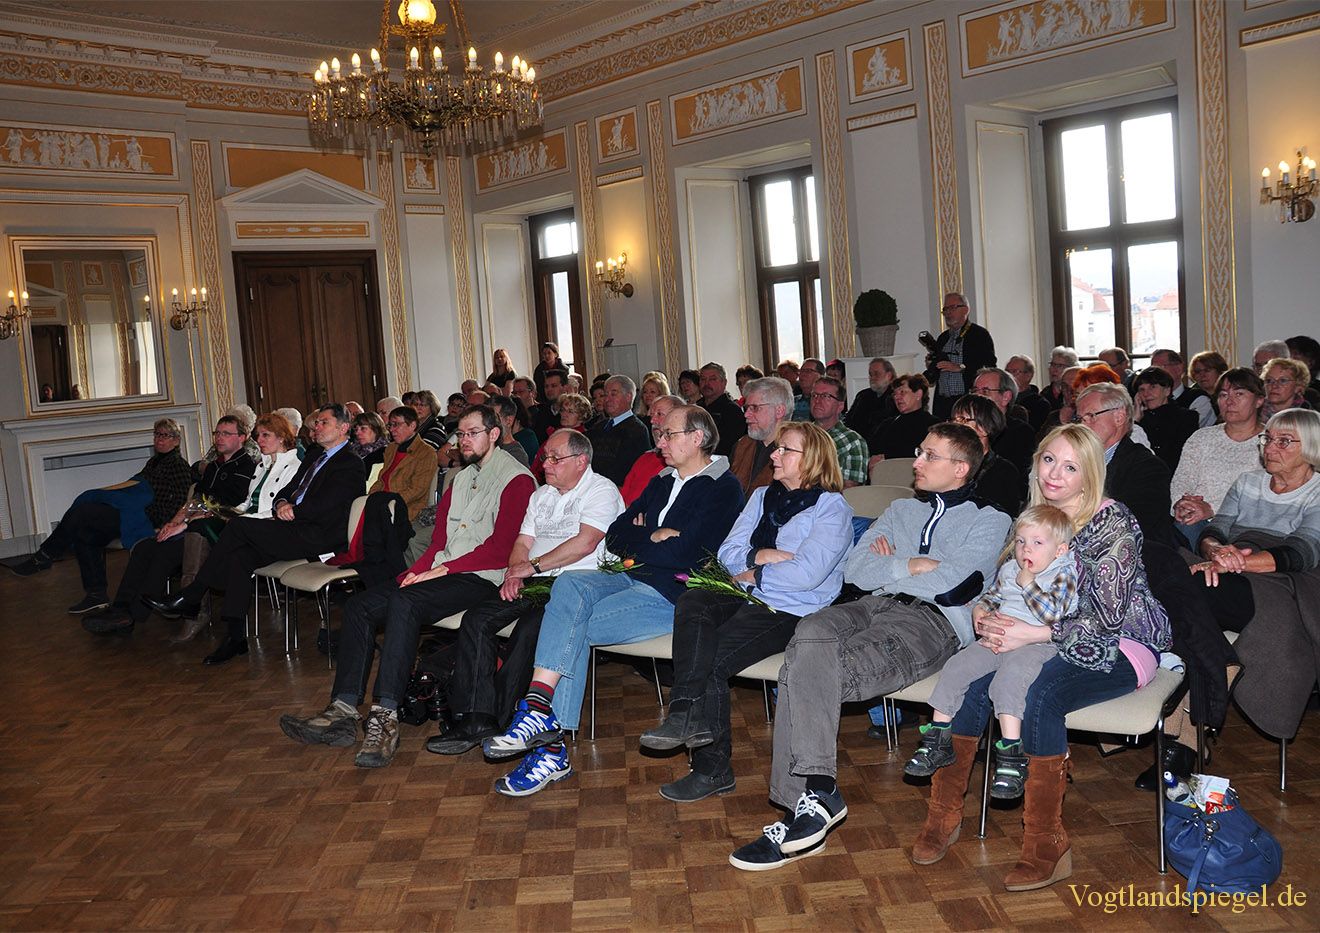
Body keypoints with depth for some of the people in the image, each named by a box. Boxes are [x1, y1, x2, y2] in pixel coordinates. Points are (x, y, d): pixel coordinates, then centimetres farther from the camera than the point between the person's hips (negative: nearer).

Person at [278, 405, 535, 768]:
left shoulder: (516, 479, -4)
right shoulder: (462, 479, 24)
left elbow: (500, 547, -14)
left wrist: (445, 569, -17)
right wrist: (417, 571, 1)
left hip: (480, 577, -9)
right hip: (440, 571, 9)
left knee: (404, 603, -33)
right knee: (359, 605, -9)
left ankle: (385, 717, -37)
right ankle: (343, 711, -17)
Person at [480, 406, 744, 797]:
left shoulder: (723, 489, -5)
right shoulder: (663, 482, 22)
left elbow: (681, 553, -16)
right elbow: (616, 535, 15)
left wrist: (638, 544, -1)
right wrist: (653, 538, -3)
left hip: (672, 595, -7)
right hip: (633, 580, 7)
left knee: (571, 627, -22)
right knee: (569, 585, -22)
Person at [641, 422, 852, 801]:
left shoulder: (831, 507, -1)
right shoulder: (762, 496, 20)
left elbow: (806, 574, -16)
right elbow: (728, 553, 11)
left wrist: (754, 573, -6)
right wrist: (765, 556, -8)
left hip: (793, 612, -6)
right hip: (750, 599, 6)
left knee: (712, 659, -26)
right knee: (692, 602, -27)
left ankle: (712, 768, -21)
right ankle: (690, 713, -35)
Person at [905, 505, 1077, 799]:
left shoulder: (1063, 575, -3)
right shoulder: (1009, 568, 16)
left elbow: (1052, 614, -19)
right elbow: (992, 595, 32)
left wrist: (1027, 583, -13)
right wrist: (980, 609, 10)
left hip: (1035, 644, -7)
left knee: (1008, 678, -33)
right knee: (956, 667, -8)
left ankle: (1011, 754, -32)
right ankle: (938, 739, 0)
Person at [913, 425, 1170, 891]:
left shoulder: (1112, 523, -15)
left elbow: (1107, 617, -20)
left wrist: (1034, 634, -28)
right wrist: (987, 618, -11)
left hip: (1120, 645, -6)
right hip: (1058, 641, 6)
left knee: (1040, 693, -34)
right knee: (970, 680, -21)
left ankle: (1046, 848, -23)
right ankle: (944, 813, -9)